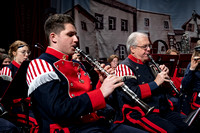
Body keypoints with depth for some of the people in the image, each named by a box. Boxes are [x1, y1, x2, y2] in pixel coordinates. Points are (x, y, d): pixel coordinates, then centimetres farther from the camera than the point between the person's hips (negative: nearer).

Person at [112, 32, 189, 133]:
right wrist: (155, 83, -17)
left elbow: (166, 90, 24)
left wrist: (164, 76, 3)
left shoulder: (150, 65, 19)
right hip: (139, 113, -8)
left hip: (163, 109, 8)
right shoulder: (124, 67, -5)